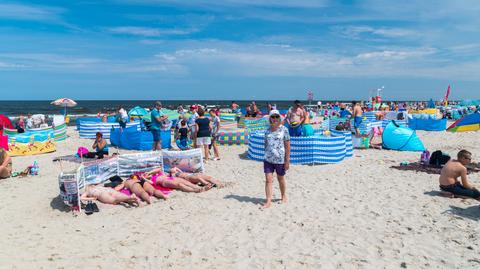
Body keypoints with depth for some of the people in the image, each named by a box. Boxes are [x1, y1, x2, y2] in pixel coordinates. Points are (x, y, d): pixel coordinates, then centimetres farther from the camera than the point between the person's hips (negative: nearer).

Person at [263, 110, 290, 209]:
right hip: (268, 159, 3)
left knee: (281, 179, 14)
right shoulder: (267, 131, 6)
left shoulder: (284, 130, -7)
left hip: (280, 160, -3)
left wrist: (287, 161, -9)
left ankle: (283, 196, 35)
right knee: (268, 180, -2)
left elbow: (287, 146, -7)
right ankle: (268, 201, 2)